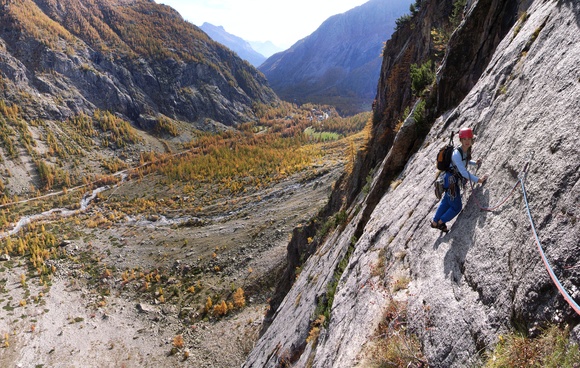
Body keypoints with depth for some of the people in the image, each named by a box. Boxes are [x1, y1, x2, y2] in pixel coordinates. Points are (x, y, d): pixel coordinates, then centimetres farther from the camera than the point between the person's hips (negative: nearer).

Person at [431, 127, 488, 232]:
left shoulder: (467, 150, 0)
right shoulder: (456, 154, -28)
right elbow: (463, 172, -29)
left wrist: (475, 163, 4)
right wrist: (478, 180, -26)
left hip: (454, 180, 9)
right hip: (451, 180, -9)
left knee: (446, 201, 21)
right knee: (456, 207, 2)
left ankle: (435, 222, 35)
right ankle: (441, 222, 23)